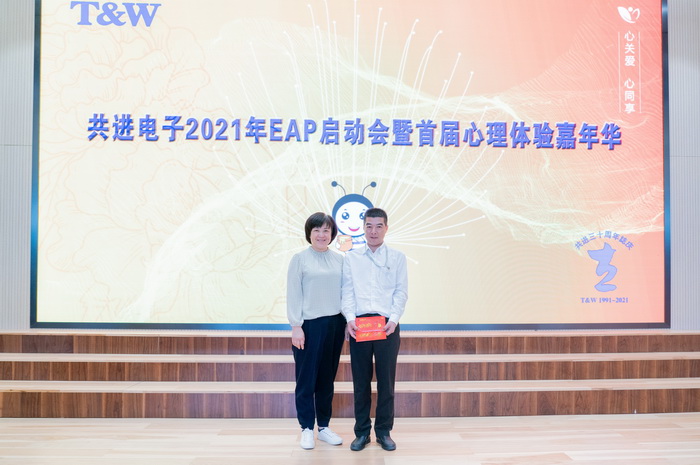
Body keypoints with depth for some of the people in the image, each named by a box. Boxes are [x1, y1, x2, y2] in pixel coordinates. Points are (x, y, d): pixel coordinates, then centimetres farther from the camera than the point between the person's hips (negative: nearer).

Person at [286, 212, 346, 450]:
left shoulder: (339, 259, 8)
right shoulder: (300, 259, -3)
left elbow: (345, 292, 10)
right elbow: (293, 295, -5)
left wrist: (348, 322, 7)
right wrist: (296, 326, -10)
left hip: (335, 324, 4)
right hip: (310, 325, -4)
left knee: (327, 378, 12)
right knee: (306, 379, 4)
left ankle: (324, 426, 24)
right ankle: (307, 429, 17)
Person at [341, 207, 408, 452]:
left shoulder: (397, 257, 8)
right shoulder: (351, 258, 9)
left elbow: (401, 292, 2)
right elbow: (347, 291, 3)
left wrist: (393, 319, -12)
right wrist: (350, 318, -11)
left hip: (387, 324, 0)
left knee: (386, 379, 6)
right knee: (361, 380, 7)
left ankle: (384, 431, 20)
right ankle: (362, 432, 20)